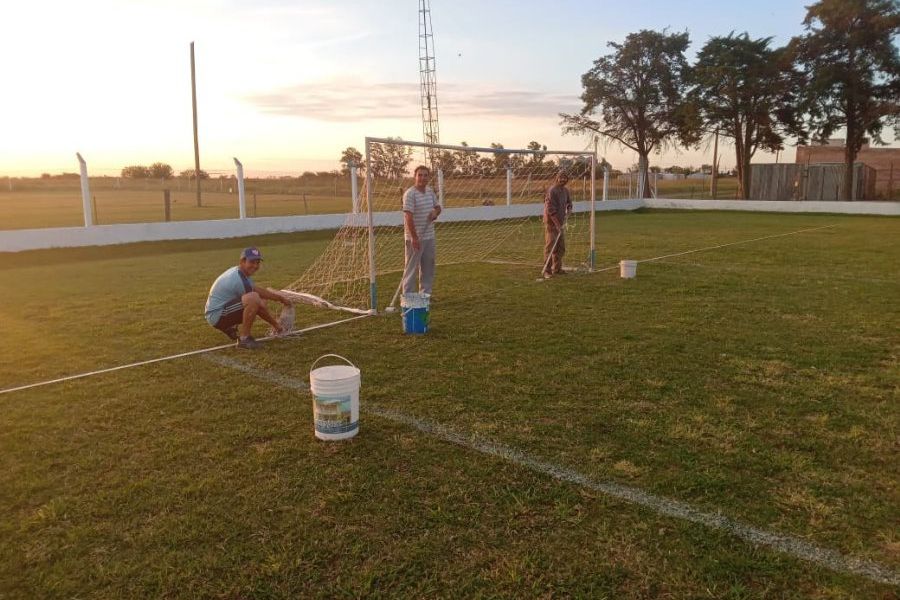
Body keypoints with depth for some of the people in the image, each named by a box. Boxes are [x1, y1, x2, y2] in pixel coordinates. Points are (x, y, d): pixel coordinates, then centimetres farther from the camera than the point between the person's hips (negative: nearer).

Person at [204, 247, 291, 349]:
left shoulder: (238, 272, 7)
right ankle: (244, 339, -21)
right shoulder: (239, 280, -23)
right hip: (216, 315, -10)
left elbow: (260, 291, 16)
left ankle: (229, 328, 21)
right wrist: (275, 324, -8)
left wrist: (280, 298, 15)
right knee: (253, 299, -31)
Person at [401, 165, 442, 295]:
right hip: (415, 238, -8)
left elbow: (438, 206, 22)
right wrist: (414, 238, -23)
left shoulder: (430, 191, 9)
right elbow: (408, 217, -19)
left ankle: (426, 294, 26)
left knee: (428, 267, 15)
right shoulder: (410, 194, -14)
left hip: (429, 237, 8)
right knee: (411, 268, -2)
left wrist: (435, 212, -3)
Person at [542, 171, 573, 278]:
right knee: (550, 247, -10)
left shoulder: (565, 190, 8)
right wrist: (557, 224, -22)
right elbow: (550, 210, -21)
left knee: (561, 247, 12)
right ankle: (547, 271, -8)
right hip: (551, 222, -8)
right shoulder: (552, 191, -17)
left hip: (561, 223, 8)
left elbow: (569, 203, 23)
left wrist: (568, 211, 0)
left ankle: (557, 268, 22)